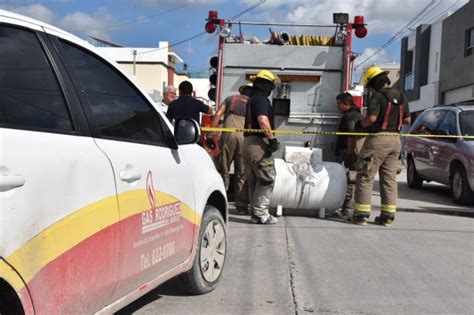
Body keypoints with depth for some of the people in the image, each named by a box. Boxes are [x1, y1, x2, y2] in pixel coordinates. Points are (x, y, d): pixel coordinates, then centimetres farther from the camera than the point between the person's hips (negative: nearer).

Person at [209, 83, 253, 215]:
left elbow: (218, 115, 9)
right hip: (246, 137, 0)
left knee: (223, 170, 6)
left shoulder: (230, 98, 23)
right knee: (242, 174, 6)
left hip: (229, 134, 0)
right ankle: (241, 206, 7)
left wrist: (211, 133, 6)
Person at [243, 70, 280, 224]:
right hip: (259, 142, -10)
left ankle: (256, 213, 18)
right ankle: (260, 213, -6)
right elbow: (263, 120, -25)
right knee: (267, 178, -6)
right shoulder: (261, 99, -11)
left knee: (254, 180, 13)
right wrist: (272, 138, -23)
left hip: (248, 141, 10)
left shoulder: (252, 99, 21)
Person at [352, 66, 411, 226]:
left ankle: (361, 214, -1)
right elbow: (407, 120, 14)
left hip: (378, 140, -7)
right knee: (389, 178, 10)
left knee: (365, 177, 0)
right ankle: (388, 215, 11)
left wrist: (362, 123, -6)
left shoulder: (377, 96, -13)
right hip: (395, 140, 7)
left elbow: (371, 118, -24)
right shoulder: (400, 97, 10)